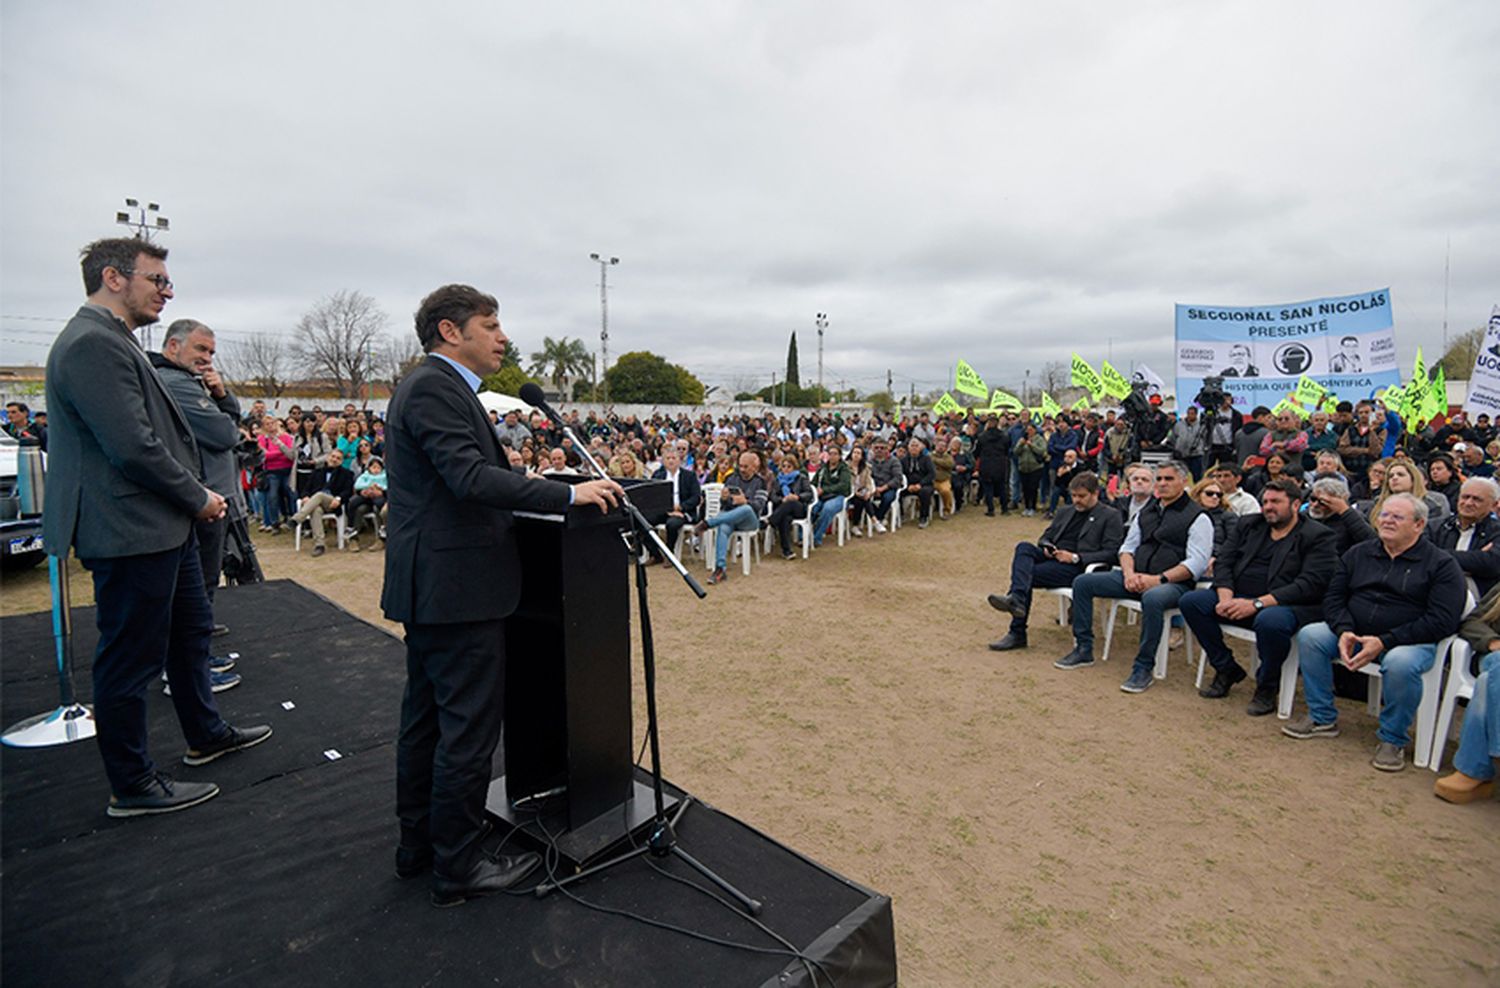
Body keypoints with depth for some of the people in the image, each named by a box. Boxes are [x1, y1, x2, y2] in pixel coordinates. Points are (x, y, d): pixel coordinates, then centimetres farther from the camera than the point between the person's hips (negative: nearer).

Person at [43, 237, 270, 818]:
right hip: (132, 532, -11)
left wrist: (194, 497, 9)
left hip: (163, 526, 11)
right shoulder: (92, 344, -19)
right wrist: (199, 499, -12)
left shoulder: (114, 342, 15)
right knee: (131, 660, 2)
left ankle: (206, 736, 39)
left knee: (190, 630, 22)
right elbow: (134, 448, -25)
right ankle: (132, 787, 18)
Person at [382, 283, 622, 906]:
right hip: (456, 586, -11)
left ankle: (418, 847, 34)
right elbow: (469, 477, -26)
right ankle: (457, 869, 15)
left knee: (425, 720, 19)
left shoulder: (428, 385, 17)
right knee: (469, 731, 0)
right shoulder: (435, 387, -15)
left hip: (428, 585, 11)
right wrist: (568, 493, -25)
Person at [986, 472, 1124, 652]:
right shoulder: (1065, 511, 24)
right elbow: (1045, 537, 28)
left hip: (1077, 567, -6)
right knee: (1024, 547, -26)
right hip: (1052, 557, 6)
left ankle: (1017, 633, -27)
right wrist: (1046, 547, 2)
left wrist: (1075, 557, -15)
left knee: (1027, 572, -26)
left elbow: (1111, 553, -6)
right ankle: (1017, 600, -42)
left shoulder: (1110, 516, 4)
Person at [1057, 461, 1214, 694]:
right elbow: (1127, 547, 18)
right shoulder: (1145, 512, 19)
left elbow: (1196, 563, -11)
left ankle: (1143, 668, -25)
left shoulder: (1197, 517, -1)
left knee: (1152, 599, -41)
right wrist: (1130, 573, -4)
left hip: (1174, 583, -7)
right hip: (1136, 578, 7)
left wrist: (1158, 579, -20)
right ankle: (1083, 650, 0)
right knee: (1082, 582, -6)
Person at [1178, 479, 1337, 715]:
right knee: (1190, 601, -16)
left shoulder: (1318, 537, -1)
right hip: (1239, 598, 6)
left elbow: (1310, 584, -14)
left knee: (1270, 621, -40)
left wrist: (1257, 603, -23)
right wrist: (1226, 597, -11)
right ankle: (1227, 669, 1)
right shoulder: (1248, 524, 16)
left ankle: (1267, 687, -10)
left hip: (1287, 605, -6)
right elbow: (1223, 562, 9)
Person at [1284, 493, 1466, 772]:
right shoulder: (1358, 554, 11)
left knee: (1400, 663, -37)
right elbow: (1334, 598, 9)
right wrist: (1344, 632, -12)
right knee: (1309, 636, -19)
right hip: (1353, 633, 5)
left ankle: (1393, 740, -11)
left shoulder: (1441, 564, -2)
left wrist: (1384, 642, -21)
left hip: (1410, 641, -5)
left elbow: (1442, 621, -12)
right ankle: (1322, 718, -5)